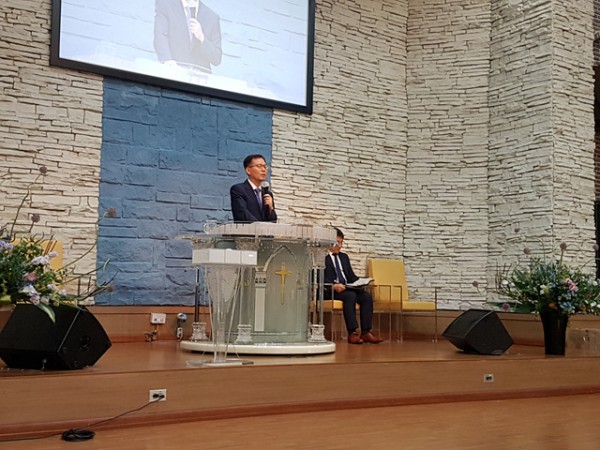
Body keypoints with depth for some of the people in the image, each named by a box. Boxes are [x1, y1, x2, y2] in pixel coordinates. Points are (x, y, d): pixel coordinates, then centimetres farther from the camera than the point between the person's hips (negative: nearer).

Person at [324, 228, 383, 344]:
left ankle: (366, 332, -23)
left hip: (346, 287, 7)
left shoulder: (344, 257, 26)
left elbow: (351, 276, 23)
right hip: (329, 290, -7)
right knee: (351, 296, -35)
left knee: (367, 296, -21)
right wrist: (333, 286, -25)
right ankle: (352, 333, -32)